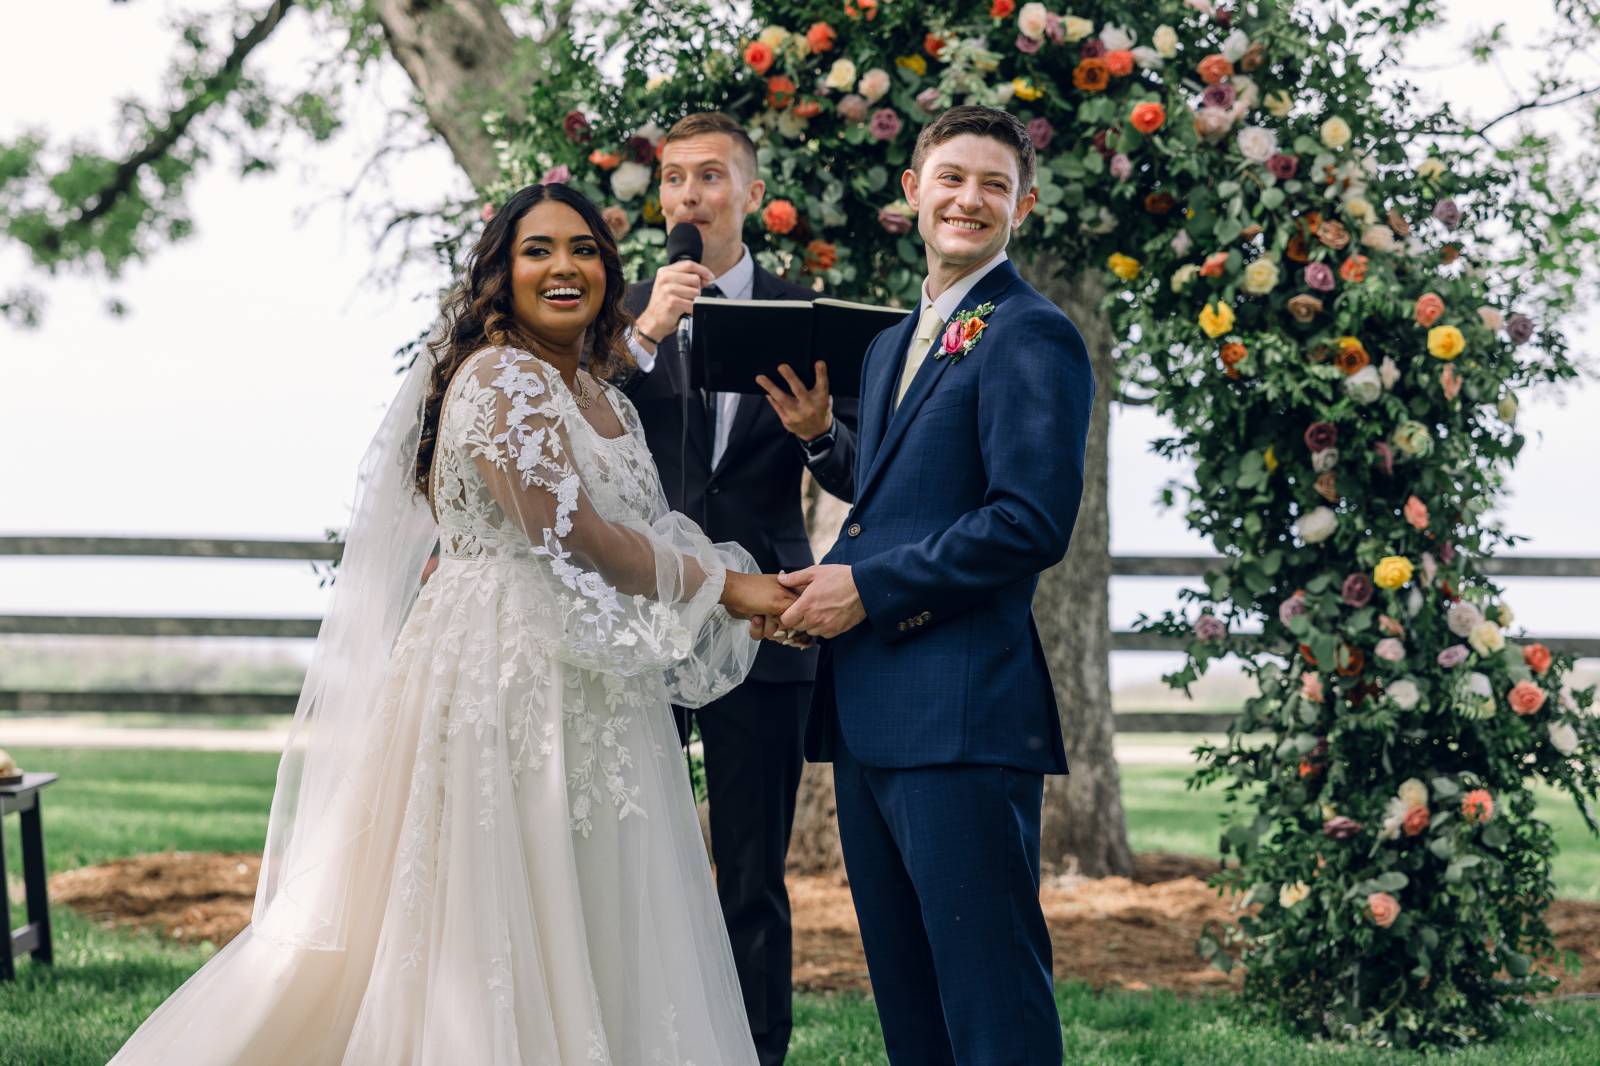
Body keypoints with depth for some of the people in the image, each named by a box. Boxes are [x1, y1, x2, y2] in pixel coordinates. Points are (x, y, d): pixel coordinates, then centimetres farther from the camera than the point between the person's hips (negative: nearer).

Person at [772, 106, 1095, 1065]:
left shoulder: (1029, 337, -7)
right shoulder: (894, 346, 22)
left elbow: (1032, 522, -17)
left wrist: (870, 588, -13)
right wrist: (827, 584, 7)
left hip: (964, 715, -10)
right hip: (869, 715, 10)